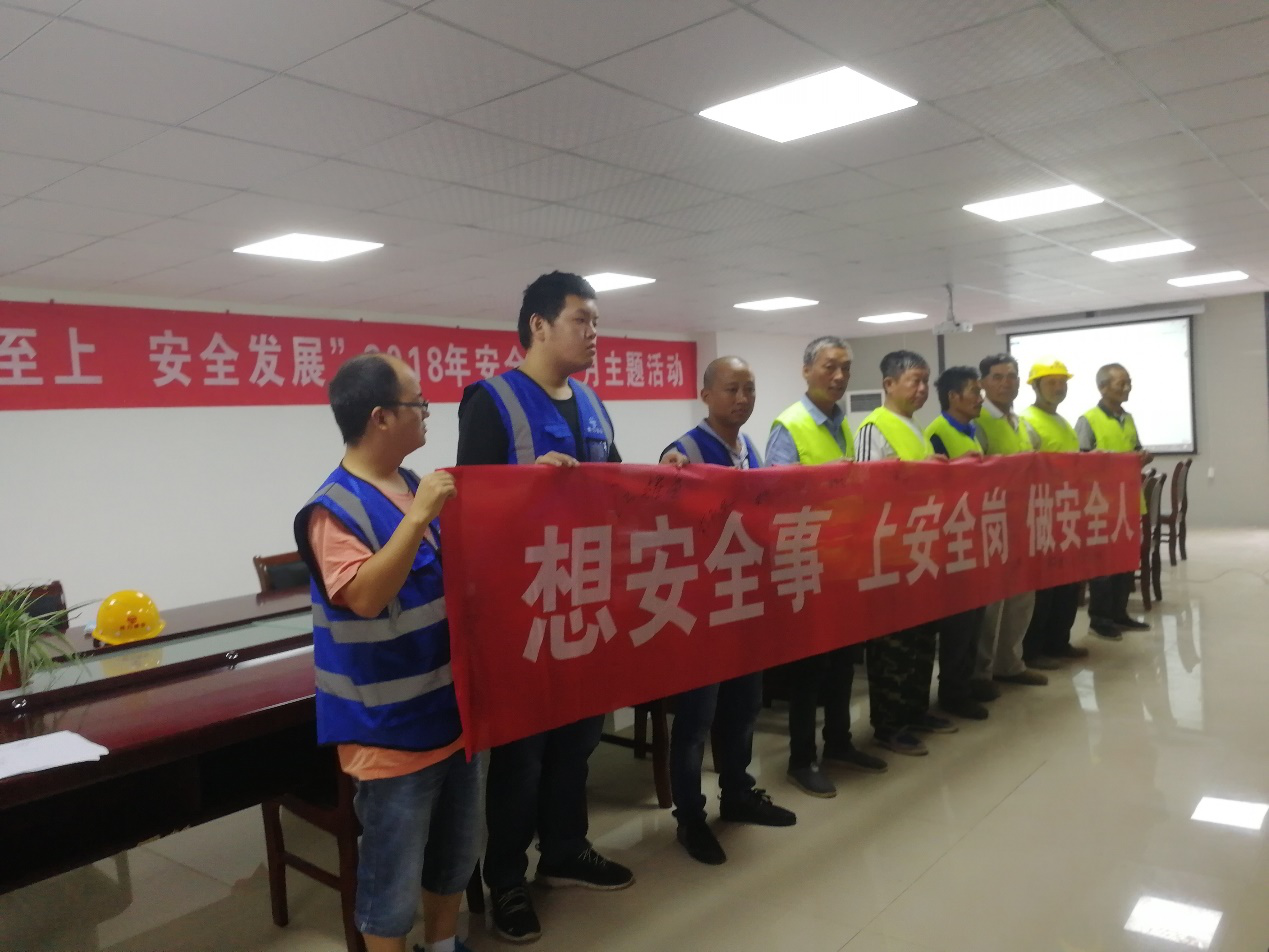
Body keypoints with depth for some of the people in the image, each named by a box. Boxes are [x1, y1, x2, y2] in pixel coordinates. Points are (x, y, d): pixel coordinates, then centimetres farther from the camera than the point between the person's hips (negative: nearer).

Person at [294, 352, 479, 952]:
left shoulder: (417, 487, 5)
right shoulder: (333, 509, -18)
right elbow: (366, 596, -30)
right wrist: (418, 518, -32)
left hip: (452, 709, 8)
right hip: (392, 727, -8)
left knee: (457, 849, 23)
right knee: (395, 869, 7)